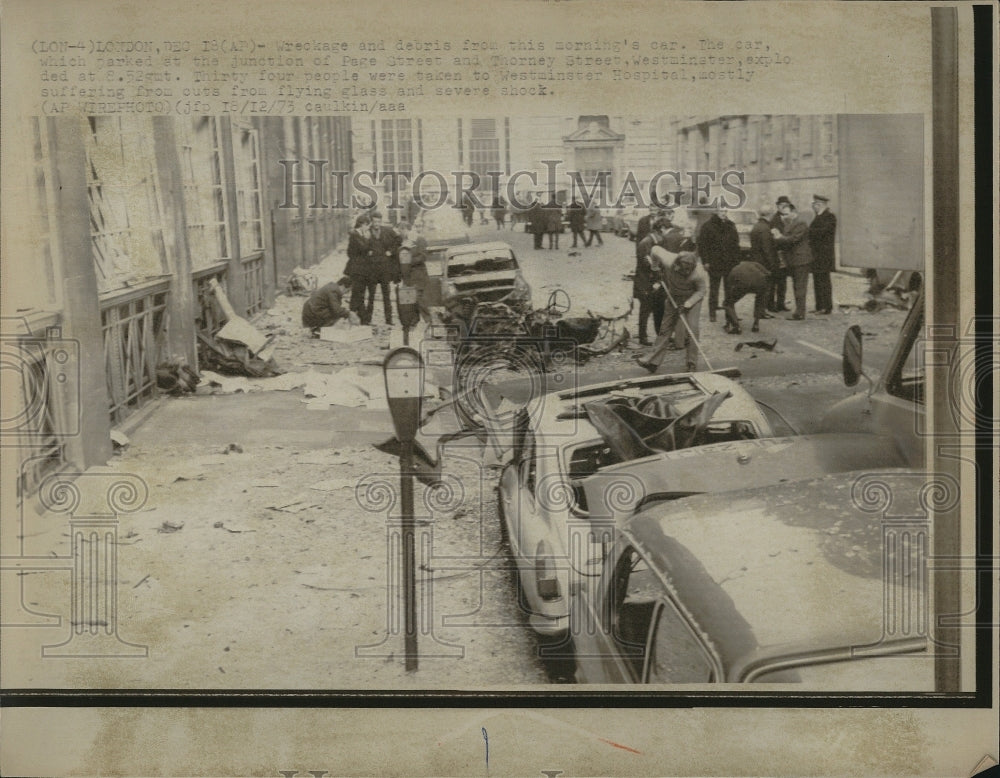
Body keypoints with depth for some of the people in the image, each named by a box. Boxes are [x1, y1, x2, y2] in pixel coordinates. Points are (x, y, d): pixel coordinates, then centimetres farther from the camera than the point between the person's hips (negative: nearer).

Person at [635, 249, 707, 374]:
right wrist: (656, 268, -3)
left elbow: (701, 291, -15)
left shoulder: (699, 273, -33)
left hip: (693, 298, -2)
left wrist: (687, 305, -23)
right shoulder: (669, 262, -31)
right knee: (666, 328, 2)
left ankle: (692, 365, -2)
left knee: (692, 330, -12)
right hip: (674, 297, 2)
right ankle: (653, 361, 6)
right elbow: (655, 249, -12)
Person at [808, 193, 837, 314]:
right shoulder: (818, 217, 19)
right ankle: (820, 307, 15)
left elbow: (821, 231, -20)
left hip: (824, 254, -9)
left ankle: (827, 307, -4)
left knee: (823, 281, -7)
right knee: (817, 281, 10)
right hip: (815, 254, 9)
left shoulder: (830, 217, -9)